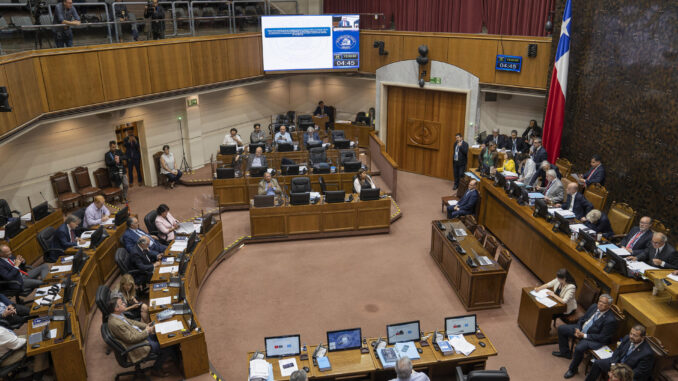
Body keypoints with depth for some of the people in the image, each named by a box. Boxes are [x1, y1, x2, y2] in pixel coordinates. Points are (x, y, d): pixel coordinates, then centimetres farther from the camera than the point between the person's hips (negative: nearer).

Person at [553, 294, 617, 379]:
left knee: (579, 348, -33)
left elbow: (602, 337, -22)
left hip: (594, 339, -8)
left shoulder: (610, 320, -24)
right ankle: (565, 352, 27)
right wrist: (578, 329, -8)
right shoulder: (594, 307, -3)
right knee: (561, 328, 7)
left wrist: (584, 336, -22)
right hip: (581, 329, 8)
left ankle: (573, 369, -4)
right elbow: (582, 318, 9)